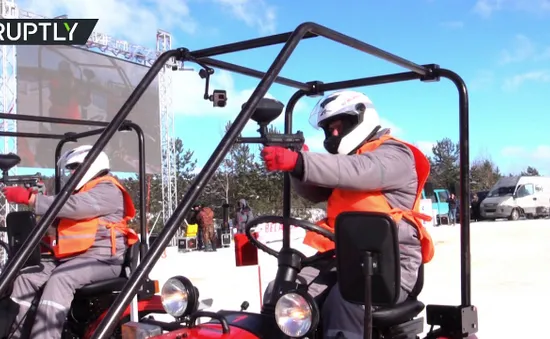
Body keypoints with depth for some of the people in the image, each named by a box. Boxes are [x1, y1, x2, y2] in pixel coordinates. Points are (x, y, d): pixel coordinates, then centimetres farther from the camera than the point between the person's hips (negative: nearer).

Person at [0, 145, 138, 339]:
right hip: (74, 257, 10)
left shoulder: (107, 190, -4)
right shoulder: (83, 193, 31)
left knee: (60, 279, -34)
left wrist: (29, 198, -21)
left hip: (102, 258, -9)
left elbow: (71, 206, -20)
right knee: (25, 277, -6)